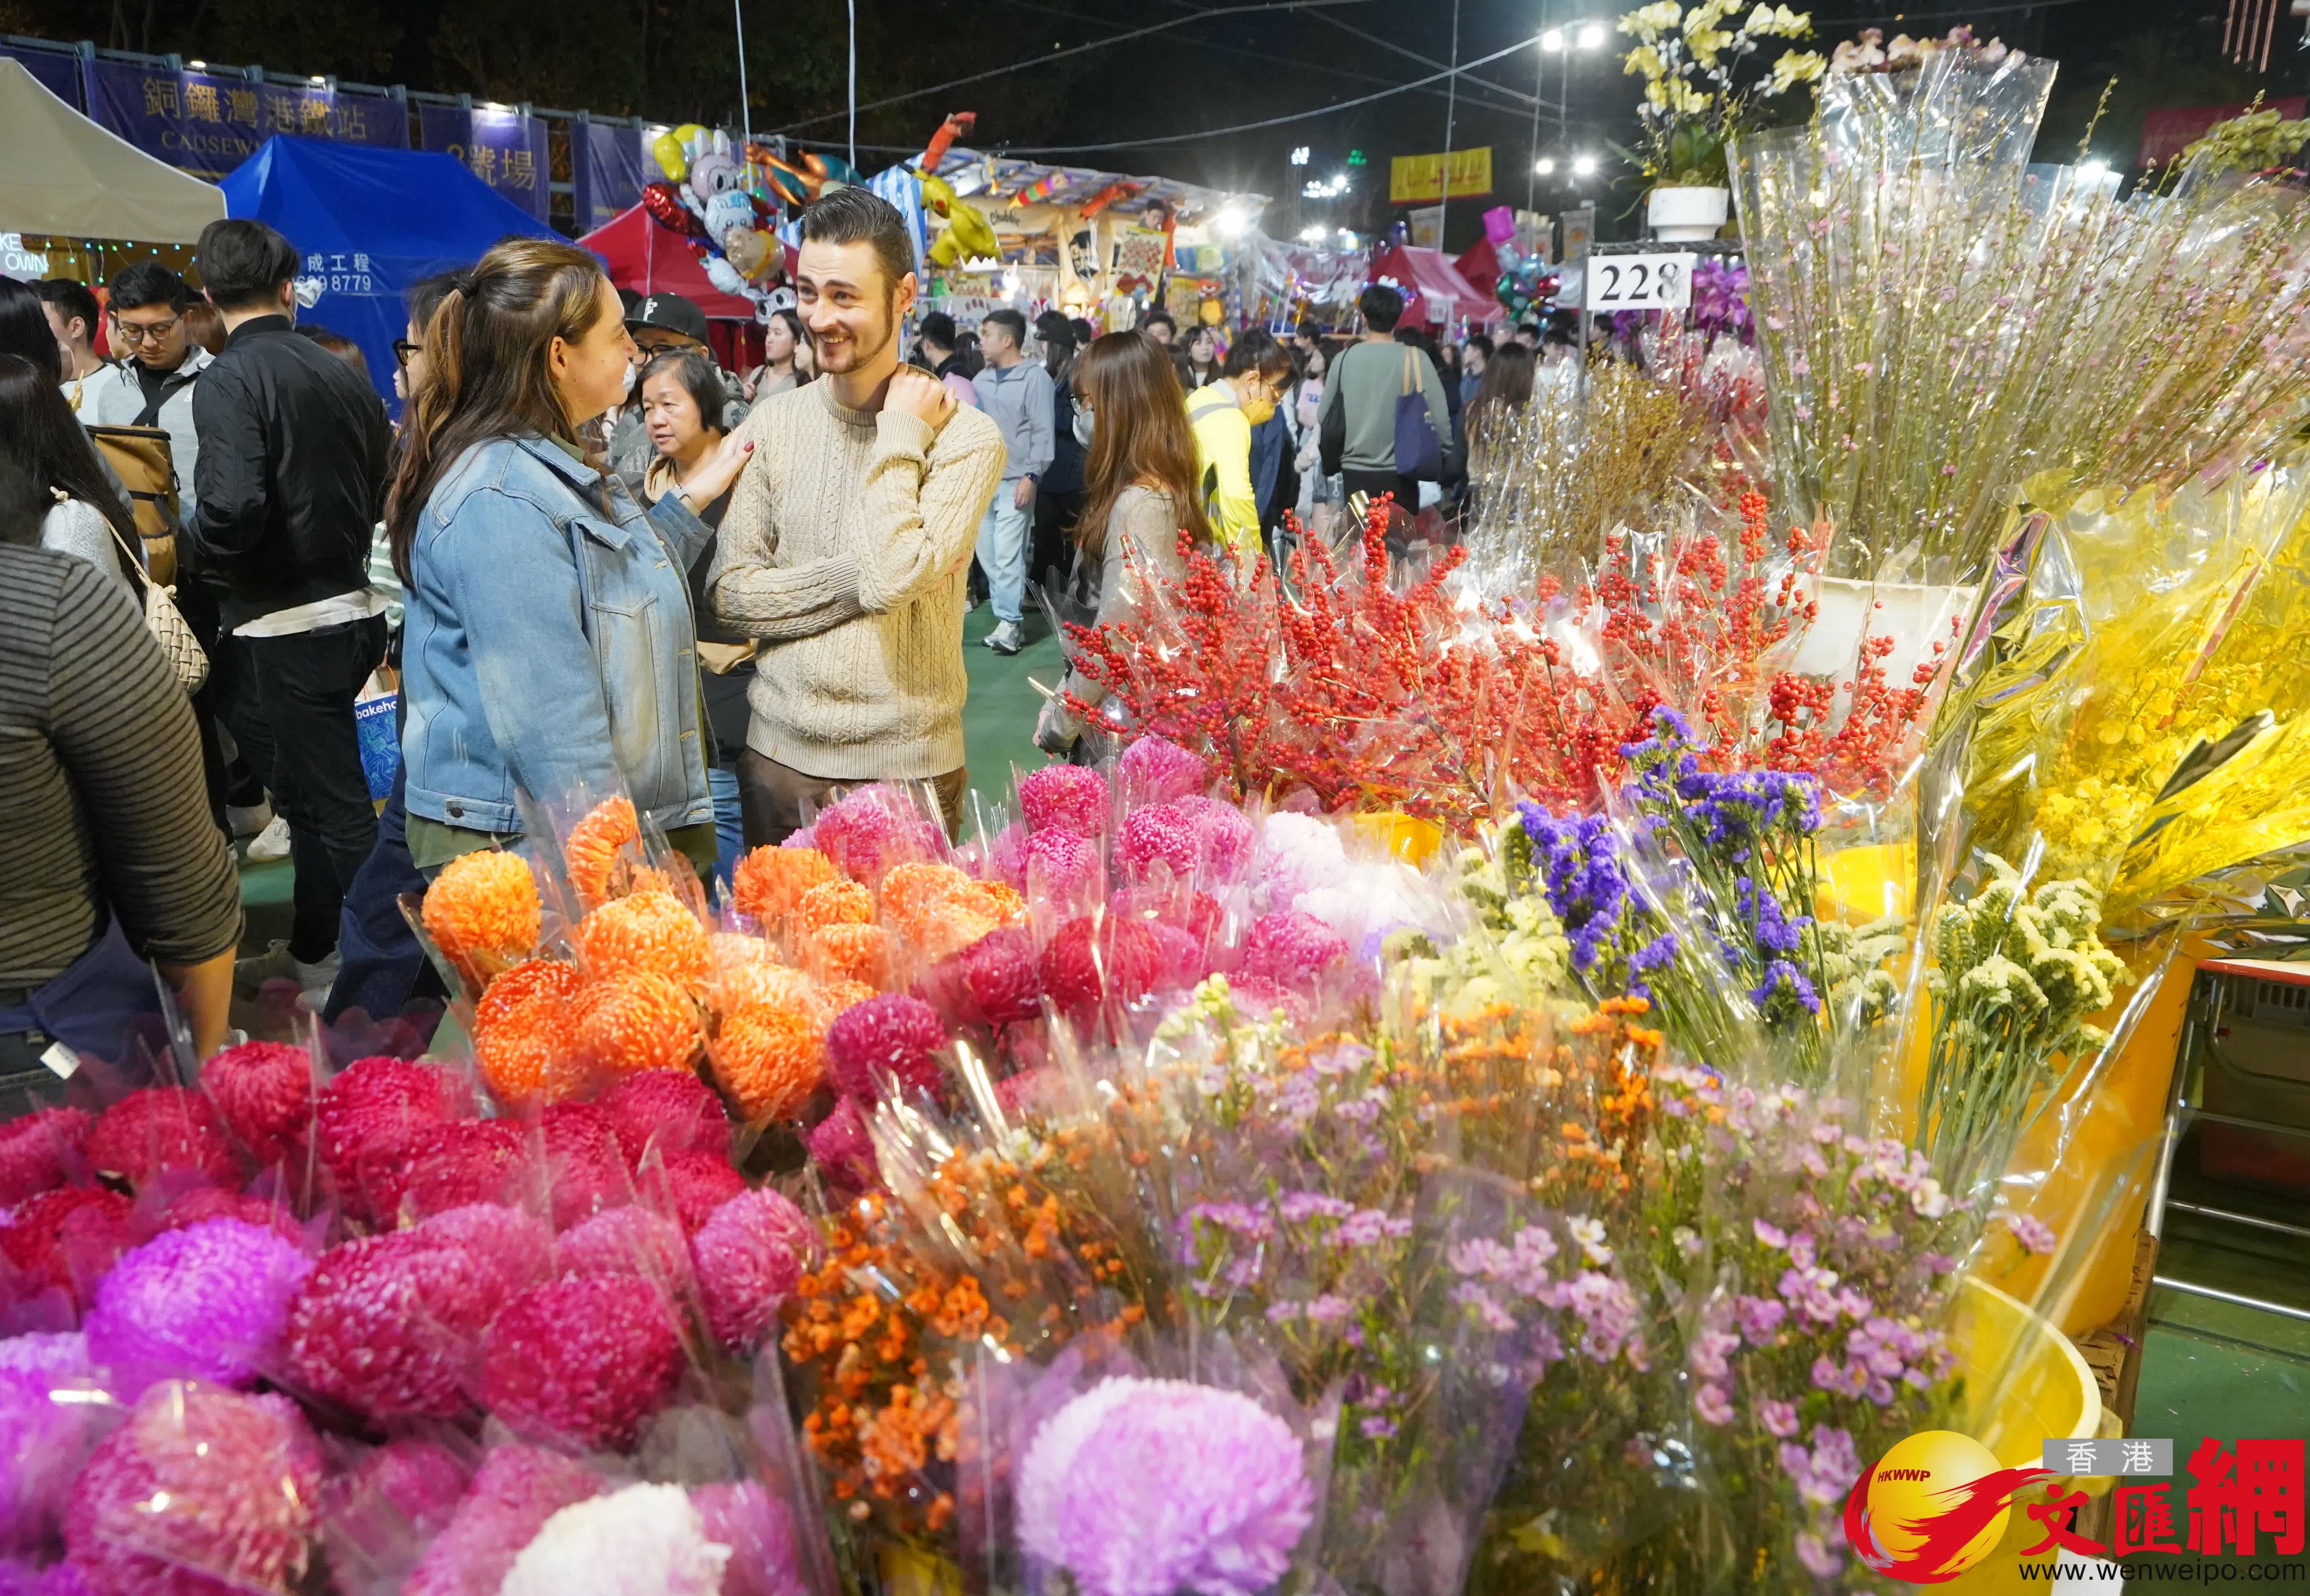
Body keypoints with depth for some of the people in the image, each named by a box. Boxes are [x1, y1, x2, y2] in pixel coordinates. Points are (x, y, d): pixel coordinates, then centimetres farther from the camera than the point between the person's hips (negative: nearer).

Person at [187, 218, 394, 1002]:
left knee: (334, 809, 1)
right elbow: (384, 487, 11)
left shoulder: (229, 378, -13)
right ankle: (310, 952, 31)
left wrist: (189, 563, -6)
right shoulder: (341, 373, 7)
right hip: (352, 607, 7)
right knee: (313, 795, 19)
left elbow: (233, 506, -24)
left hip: (280, 628, -7)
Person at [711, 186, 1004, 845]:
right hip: (779, 759, 3)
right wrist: (856, 575, -15)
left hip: (906, 768, -3)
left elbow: (893, 578, -23)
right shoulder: (772, 425, 2)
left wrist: (900, 436, -14)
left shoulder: (965, 435, -10)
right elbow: (729, 595, -3)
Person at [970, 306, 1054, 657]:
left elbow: (1043, 432, -10)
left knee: (1007, 554, -11)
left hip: (1015, 481, -7)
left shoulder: (1035, 378, -5)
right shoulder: (982, 378, 15)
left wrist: (1031, 476, -17)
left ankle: (1008, 624, -7)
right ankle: (1006, 609, 16)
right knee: (986, 552, 7)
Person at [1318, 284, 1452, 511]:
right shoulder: (1415, 359, -7)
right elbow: (1439, 416, -9)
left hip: (1355, 473, 2)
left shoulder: (1345, 358, -1)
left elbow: (1324, 416, 5)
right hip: (1399, 475, -2)